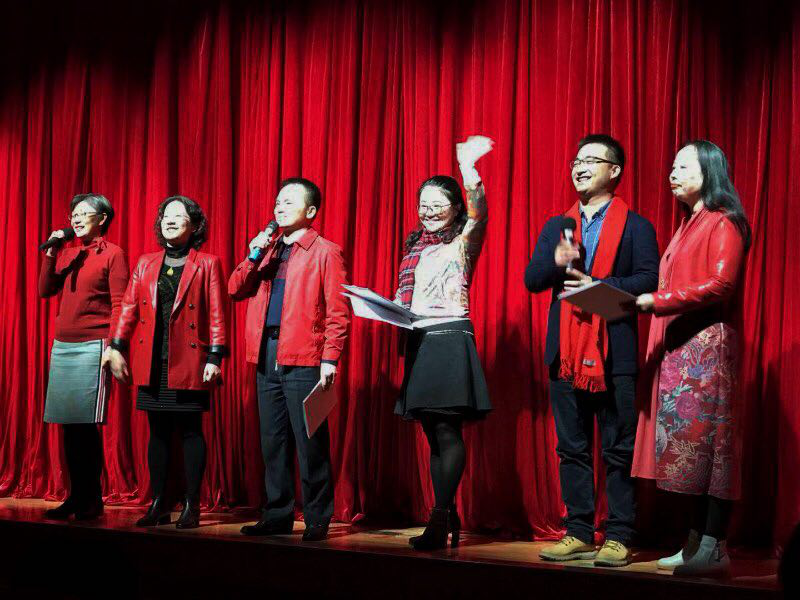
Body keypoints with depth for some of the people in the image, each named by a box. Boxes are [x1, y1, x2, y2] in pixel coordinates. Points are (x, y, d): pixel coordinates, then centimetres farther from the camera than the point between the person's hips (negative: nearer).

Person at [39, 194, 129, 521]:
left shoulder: (112, 254, 0)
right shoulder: (68, 254, 18)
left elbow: (119, 304, -6)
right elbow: (45, 290, 13)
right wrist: (51, 253, 3)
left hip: (92, 347, -6)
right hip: (62, 346, 6)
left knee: (87, 425, -8)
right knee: (69, 425, 5)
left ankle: (92, 499, -1)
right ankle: (75, 497, 10)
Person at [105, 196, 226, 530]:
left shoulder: (207, 264, 2)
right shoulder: (145, 264, 14)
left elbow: (217, 314, -2)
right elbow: (129, 307, 11)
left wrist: (215, 357, -9)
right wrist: (116, 348, 2)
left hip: (189, 361, -4)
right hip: (152, 362, 4)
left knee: (191, 431, 0)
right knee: (158, 432, 7)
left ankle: (191, 506, 5)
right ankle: (158, 505, 13)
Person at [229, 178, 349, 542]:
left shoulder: (325, 252, 0)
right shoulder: (267, 249, 18)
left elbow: (338, 312, -6)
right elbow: (236, 291, 12)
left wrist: (330, 359, -14)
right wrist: (254, 256, -1)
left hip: (304, 360, -6)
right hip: (267, 358, 6)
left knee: (310, 443, -4)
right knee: (272, 440, 10)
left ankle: (317, 520, 4)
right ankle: (277, 515, 17)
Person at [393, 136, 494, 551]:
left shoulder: (463, 241, 2)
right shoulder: (414, 244, 18)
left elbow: (479, 212, -20)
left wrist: (468, 166, -30)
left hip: (451, 339, -6)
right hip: (418, 341, 6)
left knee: (447, 431, -10)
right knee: (434, 435, 8)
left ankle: (440, 520, -8)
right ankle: (448, 519, 14)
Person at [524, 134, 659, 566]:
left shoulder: (635, 226, 3)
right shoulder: (556, 227, 17)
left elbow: (649, 280, -9)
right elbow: (531, 280, 8)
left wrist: (597, 286, -16)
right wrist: (557, 262, -11)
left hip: (614, 353, -5)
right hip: (566, 352, 5)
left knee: (618, 449, -1)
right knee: (572, 448, 8)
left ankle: (618, 538, 4)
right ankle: (579, 533, 16)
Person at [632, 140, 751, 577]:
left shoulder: (723, 223, -4)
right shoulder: (688, 228, 23)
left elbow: (720, 286, -15)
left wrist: (657, 301, -16)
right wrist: (650, 302, 6)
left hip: (706, 346, -8)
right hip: (677, 348, 8)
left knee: (706, 441, -11)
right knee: (688, 443, 5)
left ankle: (714, 549, -10)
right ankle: (697, 542, 7)